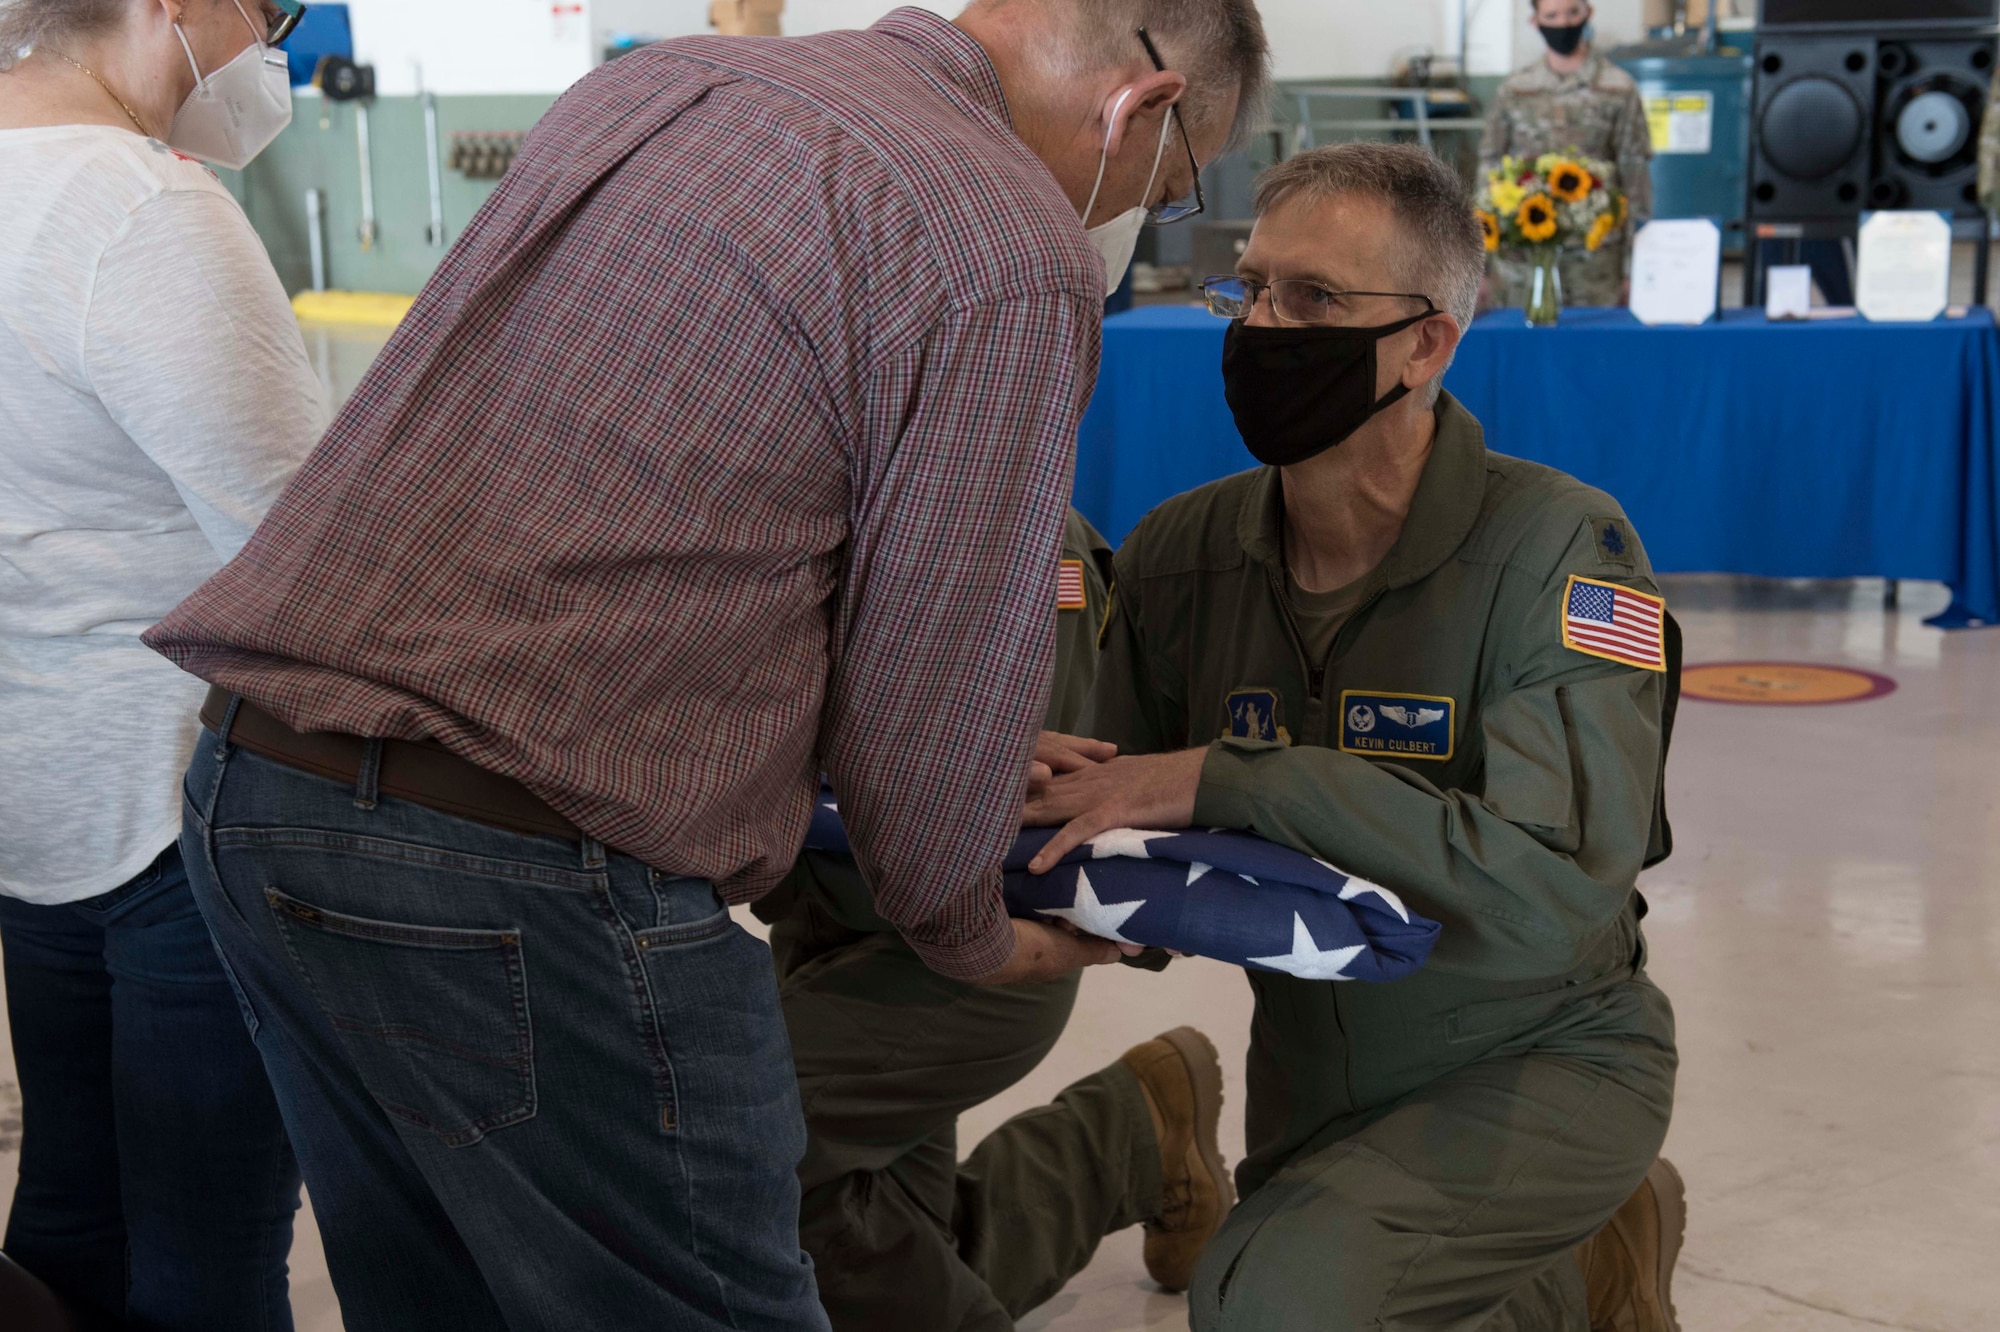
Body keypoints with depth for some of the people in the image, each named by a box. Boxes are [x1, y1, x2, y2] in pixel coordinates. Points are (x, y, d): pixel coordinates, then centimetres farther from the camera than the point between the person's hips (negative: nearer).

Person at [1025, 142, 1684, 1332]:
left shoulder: (1559, 549, -21)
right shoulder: (1181, 555, -6)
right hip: (1312, 1069, 6)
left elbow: (1554, 885, -33)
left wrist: (1223, 781, -36)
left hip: (1541, 1056, -6)